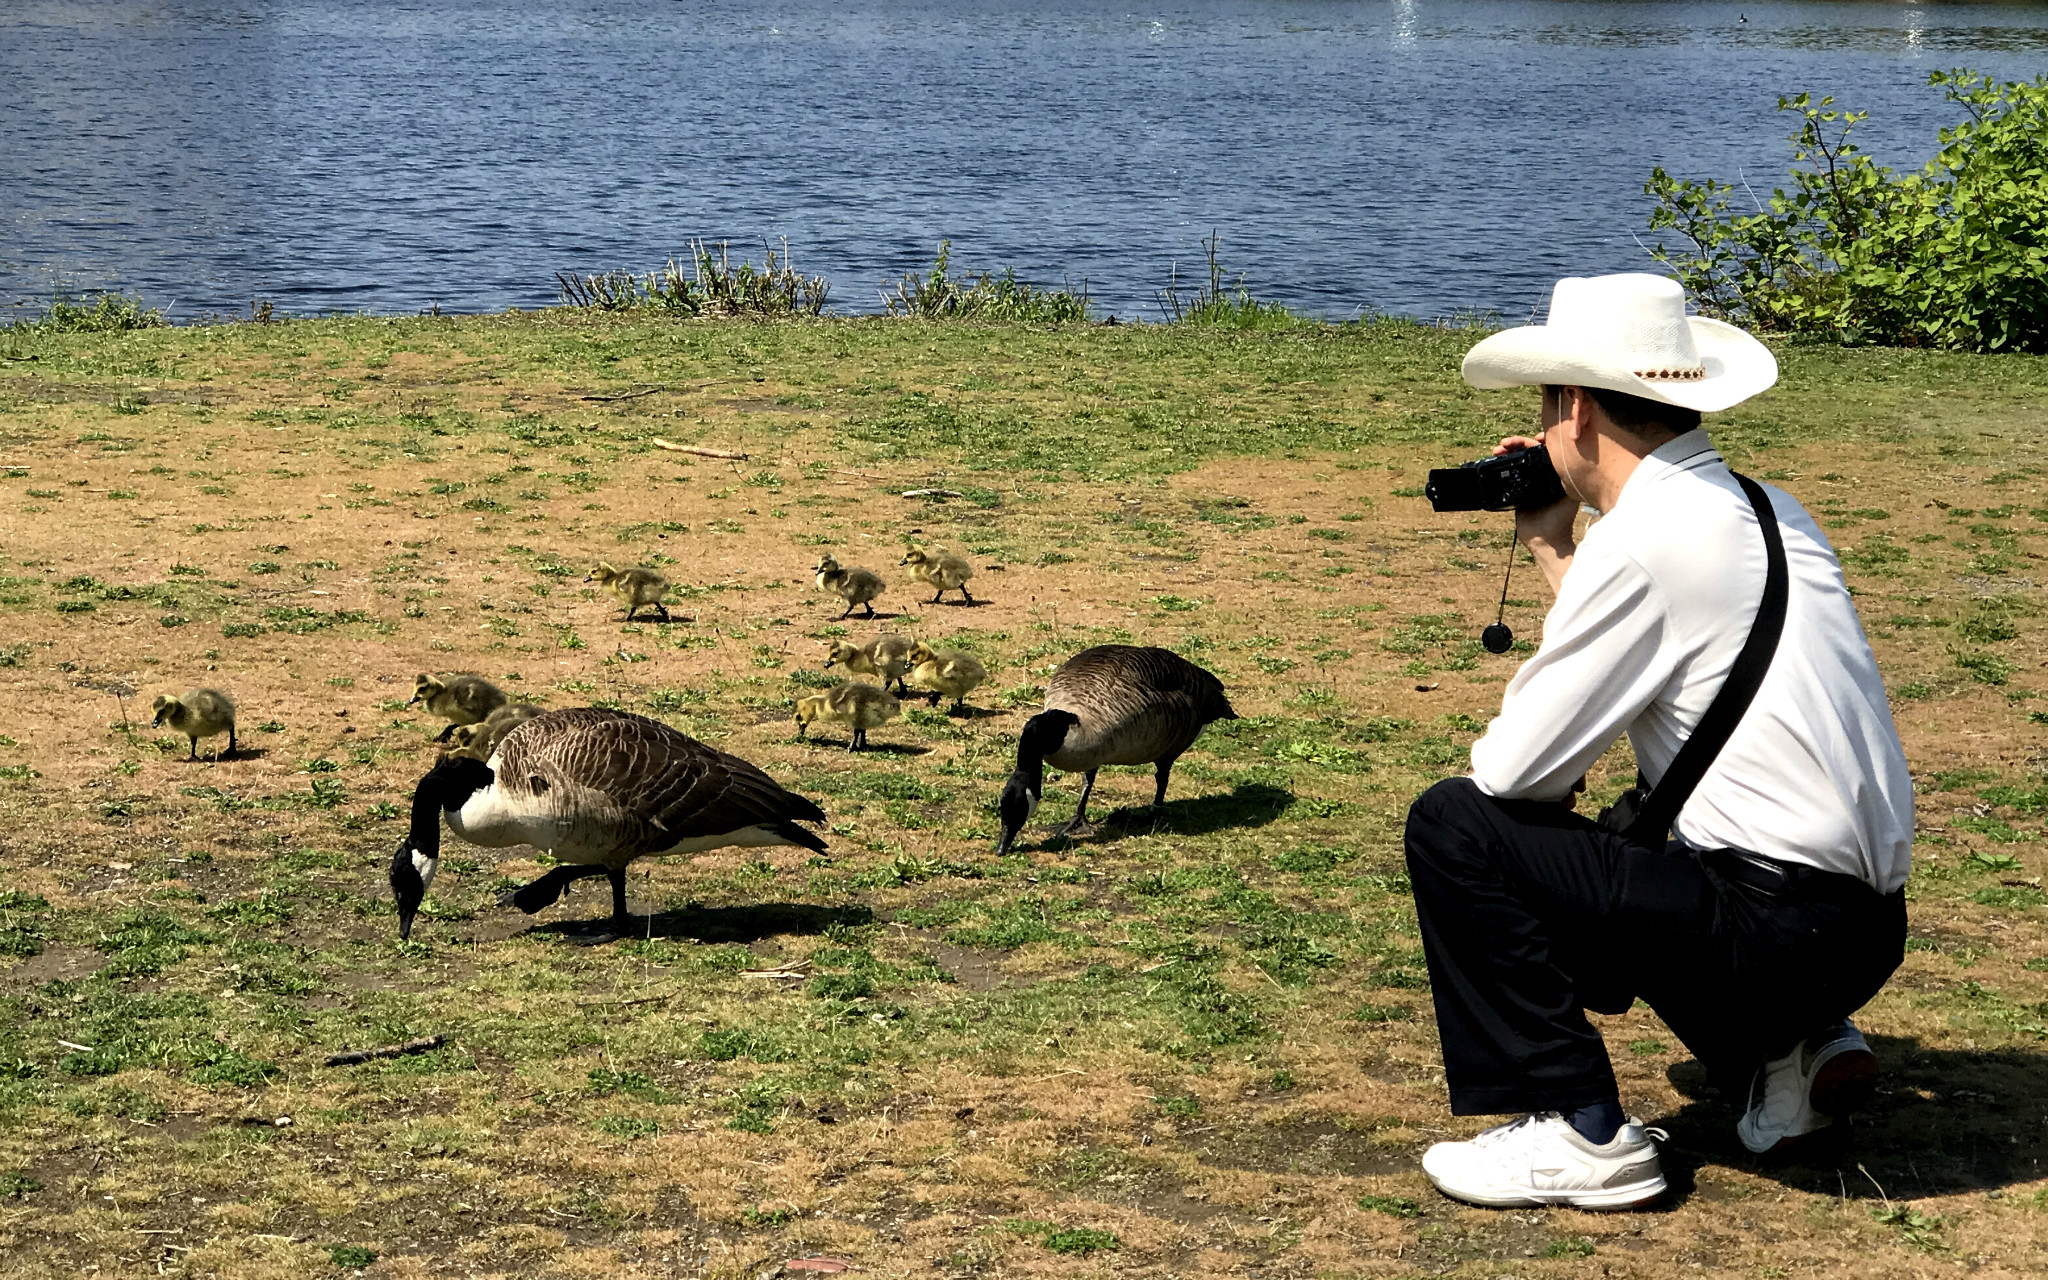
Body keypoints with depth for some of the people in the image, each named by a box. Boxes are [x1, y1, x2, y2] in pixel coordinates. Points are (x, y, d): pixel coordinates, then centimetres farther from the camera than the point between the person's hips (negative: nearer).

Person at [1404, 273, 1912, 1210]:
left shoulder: (1643, 540, -15)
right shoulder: (1768, 510, 12)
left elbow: (1511, 769, -12)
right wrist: (1555, 551, 23)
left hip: (1772, 929, -9)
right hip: (1861, 926, 9)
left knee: (1454, 826, -5)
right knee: (1606, 859, 32)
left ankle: (1578, 1134, -2)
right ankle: (1792, 1051, 16)